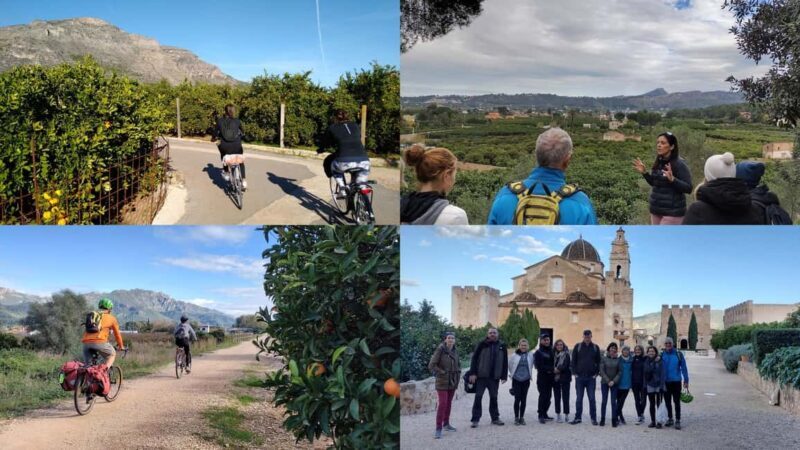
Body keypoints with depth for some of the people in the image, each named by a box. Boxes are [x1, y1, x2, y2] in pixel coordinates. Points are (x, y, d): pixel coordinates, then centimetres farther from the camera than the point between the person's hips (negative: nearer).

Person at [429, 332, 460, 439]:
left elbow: (458, 364, 22)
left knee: (449, 403, 13)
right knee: (442, 403, -12)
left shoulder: (455, 351, 4)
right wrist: (442, 373, -14)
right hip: (442, 382, -6)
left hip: (453, 381, 6)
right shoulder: (440, 350, -13)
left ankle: (446, 424, 26)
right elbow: (431, 365, -15)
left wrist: (458, 373, 6)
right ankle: (438, 429, -10)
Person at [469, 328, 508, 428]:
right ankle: (475, 419, 3)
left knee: (494, 397, 12)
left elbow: (505, 362, 10)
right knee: (478, 397, -1)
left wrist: (504, 376, 5)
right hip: (481, 376, -3)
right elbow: (474, 359, -5)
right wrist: (472, 373, -12)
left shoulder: (502, 346, 6)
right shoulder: (482, 344, -2)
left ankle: (495, 418, 23)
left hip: (494, 377, 3)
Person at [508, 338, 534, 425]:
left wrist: (530, 375, 14)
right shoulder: (514, 355, -4)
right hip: (516, 380, -2)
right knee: (517, 399, -5)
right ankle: (516, 417, 5)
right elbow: (509, 365, 10)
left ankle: (522, 417, 14)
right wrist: (512, 374, 13)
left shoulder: (530, 355, 0)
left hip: (526, 380, 2)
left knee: (523, 399, 5)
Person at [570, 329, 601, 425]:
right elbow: (573, 360, 4)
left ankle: (593, 418, 7)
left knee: (592, 398, 1)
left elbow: (598, 362, 8)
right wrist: (574, 372, -3)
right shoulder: (578, 346, 2)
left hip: (591, 378, 0)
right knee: (579, 398, 5)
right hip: (579, 377, 0)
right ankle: (578, 417, 11)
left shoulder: (595, 347, 5)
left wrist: (596, 373, -1)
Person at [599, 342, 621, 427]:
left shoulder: (618, 360, 3)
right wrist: (608, 381, -11)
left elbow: (620, 372, 1)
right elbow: (602, 371, -4)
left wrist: (614, 381, -10)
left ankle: (614, 420, 3)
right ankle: (602, 419, 9)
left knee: (614, 402, -1)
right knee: (604, 401, 2)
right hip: (604, 383, 0)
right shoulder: (604, 359, 0)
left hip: (614, 383, 1)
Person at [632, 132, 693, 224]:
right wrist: (644, 172, 5)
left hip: (672, 211, -7)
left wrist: (672, 179, -30)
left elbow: (688, 188, -17)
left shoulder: (679, 164, -13)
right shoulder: (659, 162, 7)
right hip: (656, 209, 7)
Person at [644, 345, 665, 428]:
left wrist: (661, 386, -15)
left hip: (658, 385, -4)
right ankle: (652, 422, 17)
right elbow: (645, 373, 4)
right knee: (652, 404, 10)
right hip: (650, 385, 4)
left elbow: (662, 374, -10)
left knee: (659, 404, -1)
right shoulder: (647, 362, 7)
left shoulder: (660, 361, -6)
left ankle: (659, 422, 5)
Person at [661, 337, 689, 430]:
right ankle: (670, 419, 25)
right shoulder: (662, 355, 1)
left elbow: (683, 368, -5)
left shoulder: (678, 354, -7)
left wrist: (686, 380, -9)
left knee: (676, 402, -1)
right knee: (667, 402, 12)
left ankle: (677, 421, 6)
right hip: (666, 382, 3)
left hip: (676, 381, -3)